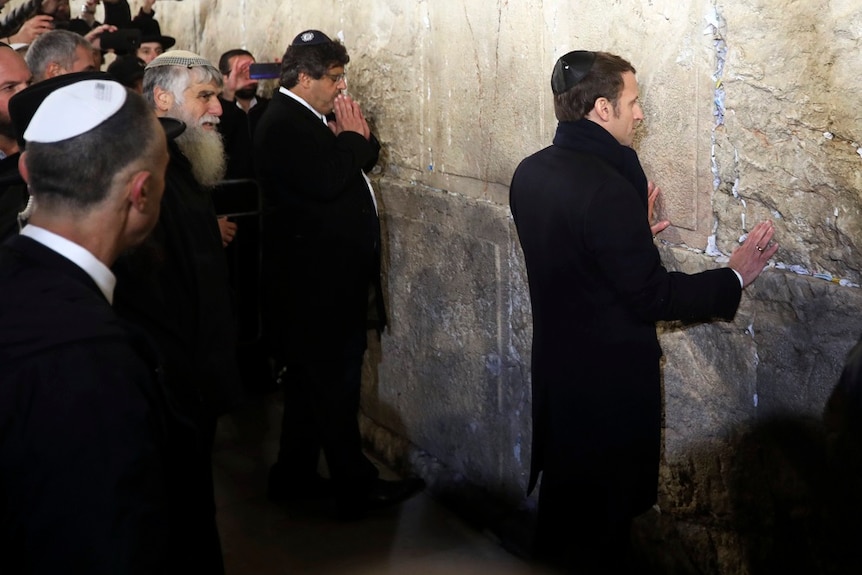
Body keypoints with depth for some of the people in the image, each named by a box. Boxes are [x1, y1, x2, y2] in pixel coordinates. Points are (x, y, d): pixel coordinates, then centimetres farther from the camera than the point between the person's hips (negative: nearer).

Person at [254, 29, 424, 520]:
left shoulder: (309, 119, 14)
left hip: (323, 275, 11)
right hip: (319, 278, -11)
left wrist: (358, 136, -3)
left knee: (311, 378, 17)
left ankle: (295, 476, 28)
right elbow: (327, 181, -28)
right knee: (337, 384, -4)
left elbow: (364, 160, 17)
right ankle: (356, 488, 4)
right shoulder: (284, 124, -16)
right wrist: (352, 135, -13)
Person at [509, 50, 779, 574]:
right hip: (609, 380, -8)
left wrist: (635, 232, 15)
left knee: (563, 495, 25)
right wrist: (734, 279, -11)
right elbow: (652, 296, -23)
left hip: (556, 369, 8)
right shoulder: (607, 187, -27)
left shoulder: (531, 172, 0)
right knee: (604, 516, 10)